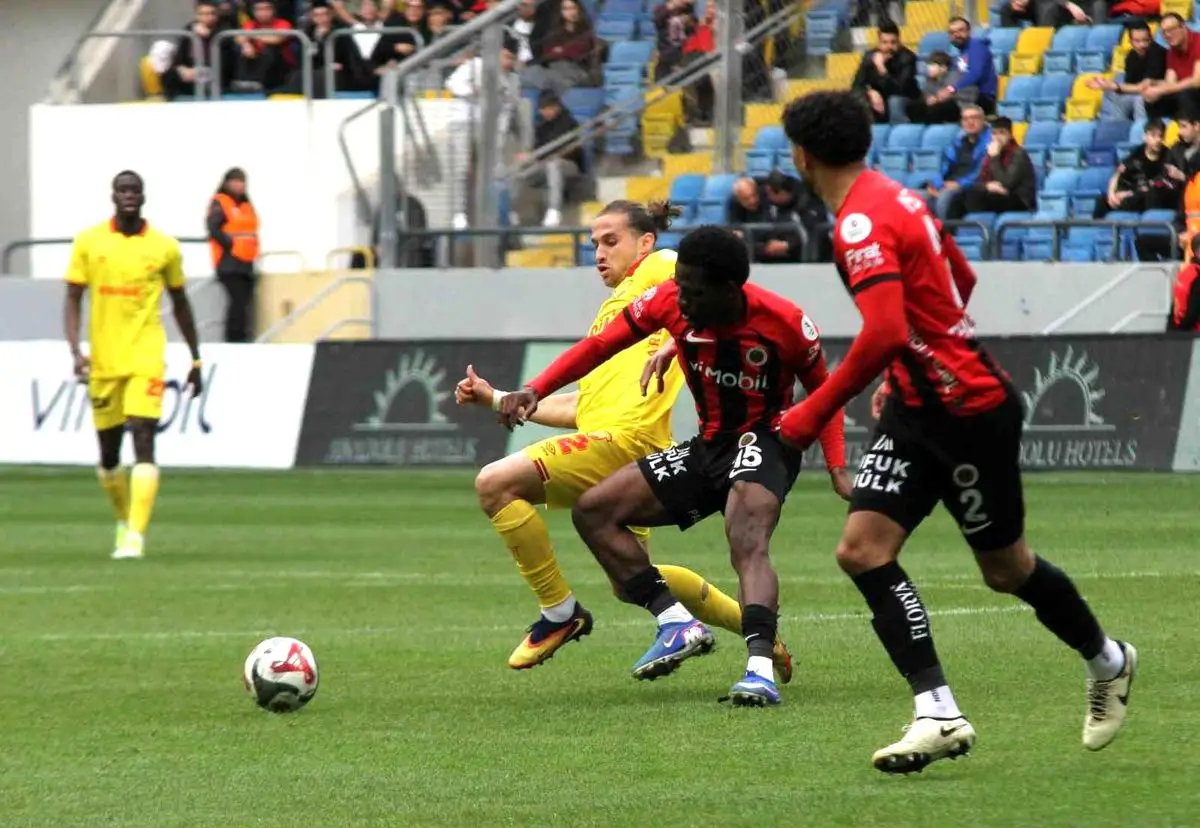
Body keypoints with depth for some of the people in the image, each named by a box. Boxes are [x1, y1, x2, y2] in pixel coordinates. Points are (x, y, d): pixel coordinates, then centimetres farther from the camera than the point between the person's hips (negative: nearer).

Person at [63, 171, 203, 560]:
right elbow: (73, 300, 3)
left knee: (143, 441, -17)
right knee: (108, 452, 11)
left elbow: (180, 305, 14)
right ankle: (124, 521, 36)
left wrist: (195, 360, 17)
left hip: (146, 359, -2)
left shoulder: (164, 247, 3)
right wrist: (76, 350, -12)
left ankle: (135, 536, -20)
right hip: (103, 362, 2)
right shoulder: (88, 242, 2)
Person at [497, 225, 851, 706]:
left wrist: (837, 469, -15)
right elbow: (601, 345, -2)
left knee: (747, 544, -36)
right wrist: (536, 390, -15)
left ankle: (761, 670, -52)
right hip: (708, 446, 7)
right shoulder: (668, 302, -12)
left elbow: (821, 391, -4)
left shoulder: (785, 323, -20)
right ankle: (677, 624, -9)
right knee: (592, 511, -1)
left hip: (765, 442, -7)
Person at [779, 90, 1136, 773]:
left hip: (969, 409, -9)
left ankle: (1108, 663, 34)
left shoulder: (860, 222, -22)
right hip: (919, 406, 9)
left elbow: (884, 334, -32)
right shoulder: (897, 198, 8)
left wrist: (812, 415, -25)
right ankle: (939, 714, -9)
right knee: (863, 549, -4)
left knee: (1005, 569, 9)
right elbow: (963, 280, 20)